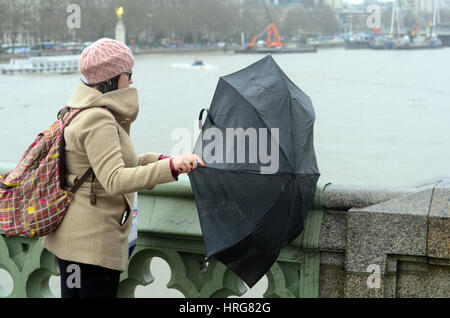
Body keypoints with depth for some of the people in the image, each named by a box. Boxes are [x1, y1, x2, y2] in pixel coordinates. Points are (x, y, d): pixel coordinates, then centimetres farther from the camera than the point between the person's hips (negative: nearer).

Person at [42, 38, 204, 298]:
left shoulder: (84, 112, 13)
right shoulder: (99, 121, -20)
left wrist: (158, 159, 9)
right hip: (91, 243, -11)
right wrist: (170, 167, -38)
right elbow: (114, 181, -31)